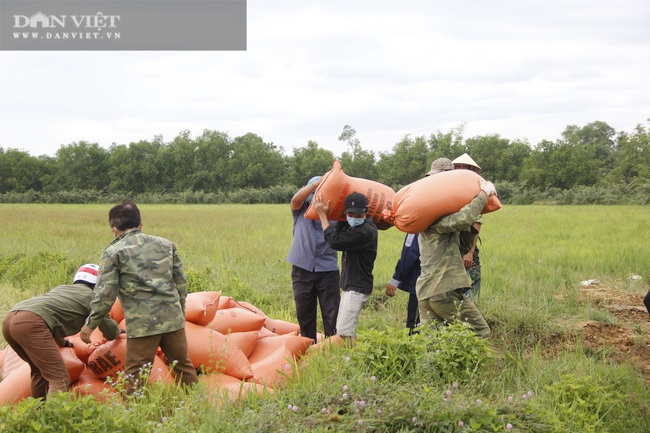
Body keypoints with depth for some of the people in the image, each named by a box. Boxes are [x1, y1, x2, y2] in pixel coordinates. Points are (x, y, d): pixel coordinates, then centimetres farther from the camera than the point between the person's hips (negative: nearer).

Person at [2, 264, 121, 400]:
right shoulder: (91, 296, 16)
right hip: (31, 323, -8)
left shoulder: (61, 288, 34)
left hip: (9, 319, 9)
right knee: (60, 379, -9)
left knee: (39, 371, 26)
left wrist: (62, 342, 63)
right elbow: (111, 333, 21)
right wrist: (118, 331, 44)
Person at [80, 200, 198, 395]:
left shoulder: (113, 252, 1)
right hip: (173, 319, 4)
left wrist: (90, 324, 5)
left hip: (142, 324, -4)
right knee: (184, 367, 17)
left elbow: (105, 294, -5)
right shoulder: (166, 244, 13)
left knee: (135, 376, 5)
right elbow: (181, 283, 15)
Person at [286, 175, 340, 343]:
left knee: (332, 314, -3)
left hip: (328, 269, -1)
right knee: (304, 313, 11)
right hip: (302, 268, 1)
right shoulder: (301, 208, 5)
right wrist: (319, 182, -27)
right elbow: (296, 199, -17)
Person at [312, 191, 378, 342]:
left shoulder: (366, 231, -22)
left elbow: (335, 241, -24)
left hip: (357, 288, -10)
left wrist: (322, 215, -15)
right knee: (341, 330, 13)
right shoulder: (353, 227, 9)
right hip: (349, 285, 10)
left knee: (344, 331, -16)